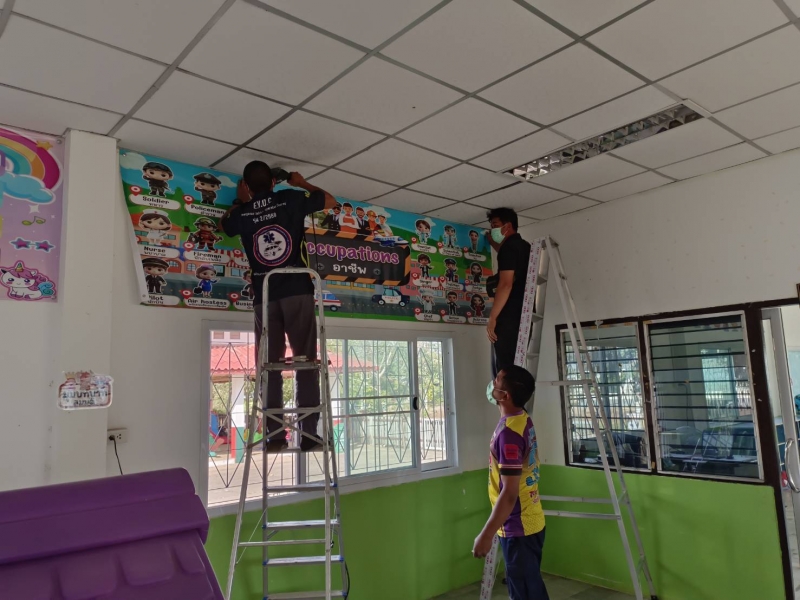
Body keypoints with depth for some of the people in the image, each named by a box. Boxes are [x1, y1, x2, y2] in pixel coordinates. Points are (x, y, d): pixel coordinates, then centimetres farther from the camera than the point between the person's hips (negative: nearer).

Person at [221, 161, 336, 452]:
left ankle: (274, 435, 3)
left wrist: (241, 201, 43)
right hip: (298, 292, -1)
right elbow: (331, 200, 21)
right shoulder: (291, 199, 6)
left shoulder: (242, 214, 10)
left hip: (264, 297, 2)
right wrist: (302, 183, 32)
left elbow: (225, 224, 35)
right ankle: (309, 433, -2)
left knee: (269, 366, 6)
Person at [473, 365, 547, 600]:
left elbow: (509, 493, -27)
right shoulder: (523, 420, 0)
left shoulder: (509, 432, -27)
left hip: (518, 528, -10)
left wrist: (486, 534, -23)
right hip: (530, 522, 10)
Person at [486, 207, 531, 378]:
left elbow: (506, 285, -19)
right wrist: (493, 243, 45)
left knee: (504, 369, -10)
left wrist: (492, 318, -19)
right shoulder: (524, 247, 19)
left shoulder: (509, 247, -8)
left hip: (509, 317, -9)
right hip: (522, 315, 9)